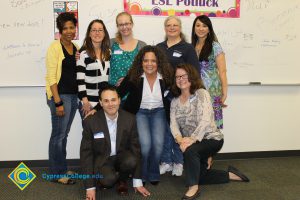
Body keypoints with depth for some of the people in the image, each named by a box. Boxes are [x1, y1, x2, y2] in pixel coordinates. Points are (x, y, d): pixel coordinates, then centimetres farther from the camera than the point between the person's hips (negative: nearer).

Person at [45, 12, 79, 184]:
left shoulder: (76, 48, 12)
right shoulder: (55, 47, -9)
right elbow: (51, 77, -14)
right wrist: (58, 102, -18)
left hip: (74, 95, 7)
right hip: (60, 95, -7)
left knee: (64, 134, 14)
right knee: (58, 135, 0)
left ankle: (62, 169, 25)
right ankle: (57, 173, 13)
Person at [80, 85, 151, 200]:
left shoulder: (130, 119, -11)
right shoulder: (90, 122, -16)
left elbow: (135, 148, -5)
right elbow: (86, 153, -12)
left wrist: (138, 182, -6)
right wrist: (90, 187, -15)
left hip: (122, 156, 2)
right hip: (101, 159, -2)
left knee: (131, 161, -32)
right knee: (108, 179, -33)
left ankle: (122, 180, 3)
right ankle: (105, 180, 6)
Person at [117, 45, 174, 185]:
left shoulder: (166, 77, -13)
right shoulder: (133, 77, -16)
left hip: (159, 112, 2)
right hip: (140, 112, -1)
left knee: (158, 144, -17)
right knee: (145, 144, -20)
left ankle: (153, 174, 12)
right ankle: (140, 175, 9)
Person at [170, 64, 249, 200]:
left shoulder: (201, 93, -13)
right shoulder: (174, 101, 4)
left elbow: (205, 120, -24)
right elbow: (173, 124, -8)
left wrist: (192, 139, -35)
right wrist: (180, 140, -28)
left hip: (211, 138, -7)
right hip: (193, 143, 7)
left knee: (190, 150, -35)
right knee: (199, 175, 12)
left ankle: (194, 188, -19)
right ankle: (230, 174, 31)